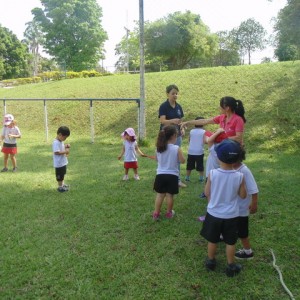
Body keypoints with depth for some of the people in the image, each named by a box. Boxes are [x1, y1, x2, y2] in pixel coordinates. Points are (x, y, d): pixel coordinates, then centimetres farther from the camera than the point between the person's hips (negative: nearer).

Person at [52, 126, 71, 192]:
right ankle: (60, 187, 16)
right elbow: (56, 152, -30)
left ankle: (62, 184, 39)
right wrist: (65, 151, -27)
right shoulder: (56, 143, -24)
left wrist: (66, 146, 4)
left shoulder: (61, 141, 8)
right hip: (59, 163, -10)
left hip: (63, 162, 10)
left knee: (63, 174, 24)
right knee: (59, 176, 4)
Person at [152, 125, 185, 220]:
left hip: (160, 174, 3)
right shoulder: (177, 148, -14)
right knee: (170, 195, 11)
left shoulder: (159, 147, -2)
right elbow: (182, 161, -7)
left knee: (160, 194, 13)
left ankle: (156, 213, 20)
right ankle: (169, 213, 25)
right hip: (172, 175, -3)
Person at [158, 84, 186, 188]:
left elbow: (181, 121, 14)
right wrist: (172, 121, -40)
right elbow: (162, 121, -22)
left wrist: (182, 129, -6)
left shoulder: (179, 107, 7)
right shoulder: (163, 106, -11)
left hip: (177, 135, 6)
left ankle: (177, 180, 20)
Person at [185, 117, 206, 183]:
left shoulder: (191, 131, 4)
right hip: (199, 152, -3)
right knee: (200, 166, 8)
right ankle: (201, 178, 12)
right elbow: (205, 141, -15)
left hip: (191, 152, 3)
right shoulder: (203, 132, -6)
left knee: (189, 166, 14)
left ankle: (187, 178, 20)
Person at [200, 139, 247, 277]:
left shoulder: (212, 173, -19)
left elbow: (207, 193, -7)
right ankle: (231, 266, 31)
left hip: (213, 213, 0)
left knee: (212, 240, 19)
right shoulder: (239, 176, -18)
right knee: (230, 242, 17)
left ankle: (211, 262, 38)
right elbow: (243, 196, -5)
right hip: (231, 216, 0)